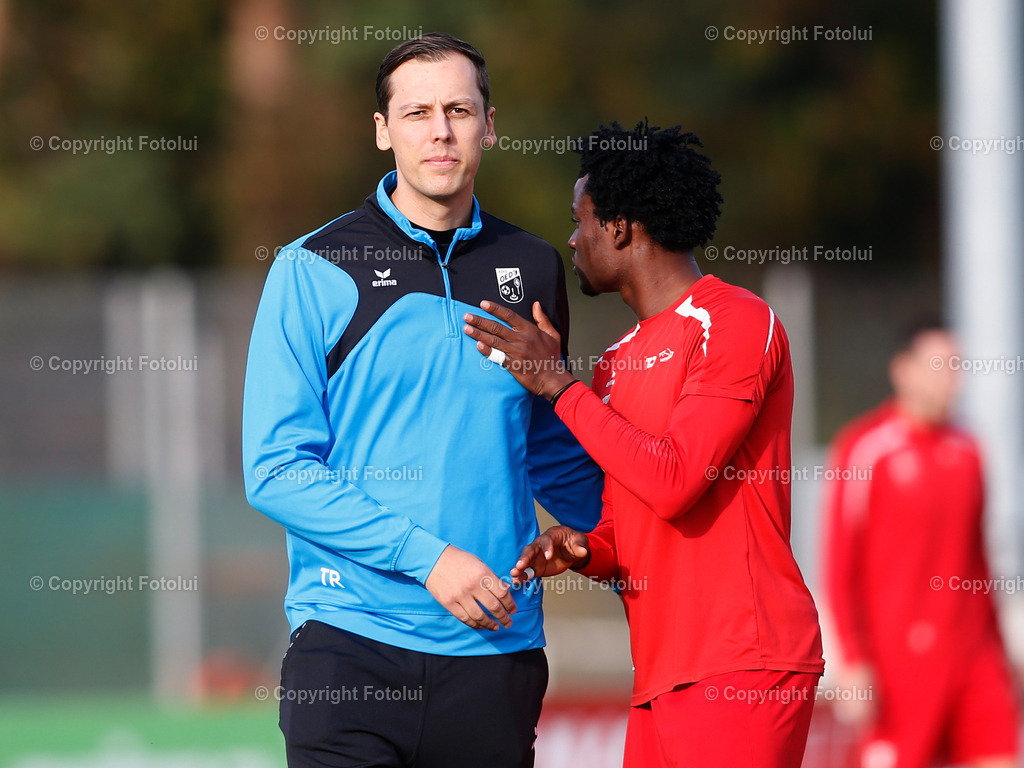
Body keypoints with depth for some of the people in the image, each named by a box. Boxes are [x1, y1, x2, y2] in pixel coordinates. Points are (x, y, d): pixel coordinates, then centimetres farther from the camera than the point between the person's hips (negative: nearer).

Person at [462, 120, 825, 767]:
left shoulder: (737, 322, -7)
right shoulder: (620, 363, 20)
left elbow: (674, 483, -17)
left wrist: (556, 384, -11)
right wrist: (584, 549, 1)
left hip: (743, 665, -8)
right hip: (660, 677, 8)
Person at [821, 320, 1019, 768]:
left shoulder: (965, 451, 14)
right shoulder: (865, 447, -4)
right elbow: (838, 565, -6)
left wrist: (994, 648, 17)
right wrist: (854, 663, -12)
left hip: (974, 657, 5)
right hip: (901, 659, -5)